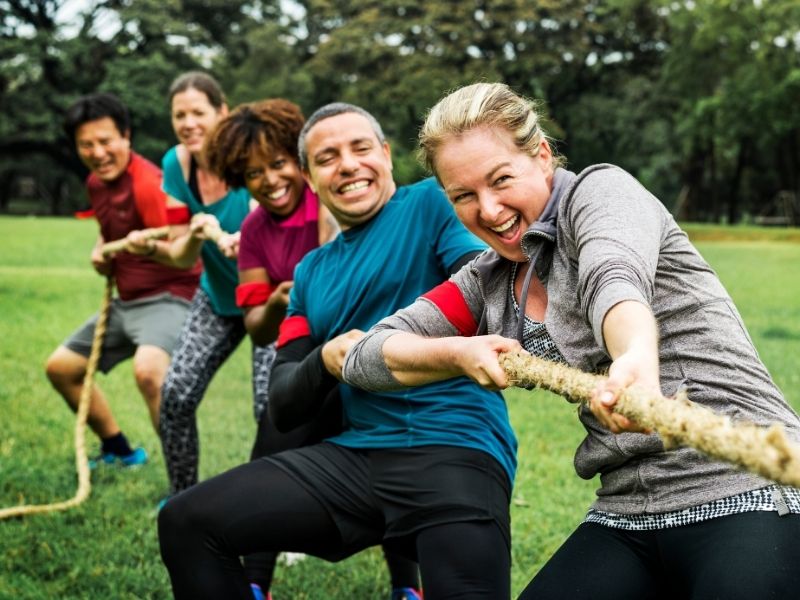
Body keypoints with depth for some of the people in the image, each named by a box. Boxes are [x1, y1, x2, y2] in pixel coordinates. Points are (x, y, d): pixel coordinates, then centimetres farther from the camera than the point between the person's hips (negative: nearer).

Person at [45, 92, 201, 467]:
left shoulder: (148, 183, -21)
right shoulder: (96, 183, 6)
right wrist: (101, 250, 5)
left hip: (168, 297, -10)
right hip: (125, 301, 10)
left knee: (148, 370, -38)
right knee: (60, 367, 17)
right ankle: (119, 451, 34)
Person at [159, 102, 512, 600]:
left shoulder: (433, 203, 4)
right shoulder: (312, 272, 21)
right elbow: (283, 409, 17)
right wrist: (325, 361, -5)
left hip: (457, 450, -5)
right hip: (354, 454, 5)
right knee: (187, 523, -2)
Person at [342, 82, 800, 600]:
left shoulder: (600, 190, -5)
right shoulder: (490, 283, 12)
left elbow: (615, 279, -28)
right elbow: (366, 357, 11)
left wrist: (638, 357, -48)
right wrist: (459, 353, -6)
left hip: (745, 496, -6)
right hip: (627, 517, 6)